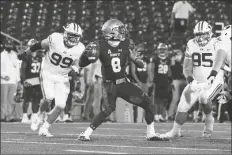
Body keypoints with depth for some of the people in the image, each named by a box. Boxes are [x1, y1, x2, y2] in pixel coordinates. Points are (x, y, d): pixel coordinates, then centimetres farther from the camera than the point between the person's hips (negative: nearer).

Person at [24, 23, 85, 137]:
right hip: (48, 73, -3)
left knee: (60, 105, -8)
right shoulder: (55, 39, -18)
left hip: (62, 78, 3)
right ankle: (40, 115, 6)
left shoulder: (79, 49, -10)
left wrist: (75, 69, -20)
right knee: (49, 97, -26)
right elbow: (39, 45, -2)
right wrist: (24, 53, 11)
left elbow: (76, 64, 5)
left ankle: (44, 128, 11)